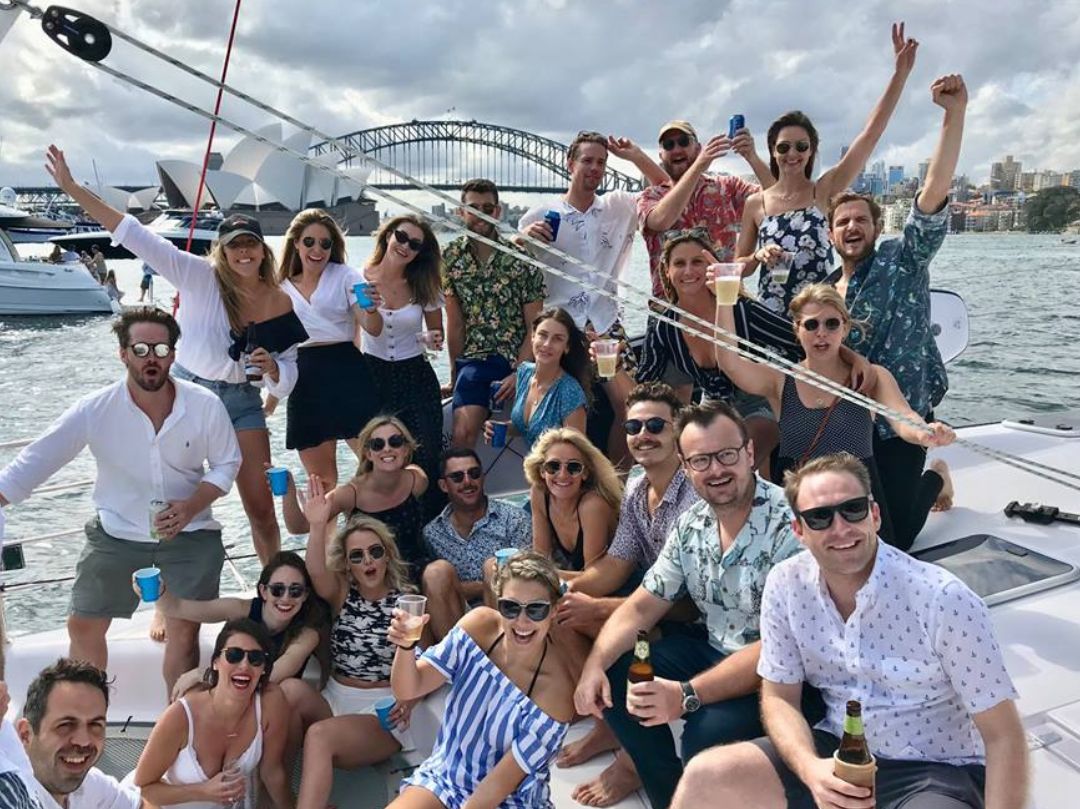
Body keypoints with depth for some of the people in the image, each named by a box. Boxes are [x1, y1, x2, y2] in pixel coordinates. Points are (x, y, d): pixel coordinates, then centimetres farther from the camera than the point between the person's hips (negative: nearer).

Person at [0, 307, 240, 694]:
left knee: (184, 632, -1)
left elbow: (226, 464, -2)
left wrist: (192, 505, -19)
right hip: (116, 534, 2)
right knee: (83, 627, 11)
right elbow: (36, 461, -13)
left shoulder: (206, 406, -13)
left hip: (189, 534, -1)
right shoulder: (94, 410, -14)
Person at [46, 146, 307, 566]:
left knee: (262, 508, 3)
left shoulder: (280, 302, -5)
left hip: (241, 403, 1)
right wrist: (72, 188, -20)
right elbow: (138, 237, -16)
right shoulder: (200, 277, -11)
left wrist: (271, 367, -23)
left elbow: (286, 379, 0)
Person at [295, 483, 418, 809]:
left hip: (382, 712, -3)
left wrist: (410, 698, -18)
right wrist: (318, 527, -40)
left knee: (319, 736, -31)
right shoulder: (341, 593, 3)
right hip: (335, 699, 4)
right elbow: (317, 573, -21)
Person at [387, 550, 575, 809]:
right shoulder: (479, 625, -14)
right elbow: (408, 690, -11)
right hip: (443, 776, 3)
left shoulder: (557, 689, -24)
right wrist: (406, 646, -30)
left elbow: (501, 782, -18)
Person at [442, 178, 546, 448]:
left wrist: (519, 372, -16)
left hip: (520, 358, 0)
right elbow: (455, 322, 5)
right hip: (475, 359, 0)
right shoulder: (451, 257, 4)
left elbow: (535, 327, -5)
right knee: (463, 432, -16)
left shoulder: (521, 258, -3)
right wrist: (454, 374, 5)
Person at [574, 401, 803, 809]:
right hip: (715, 652, 7)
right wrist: (594, 665, -14)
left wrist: (687, 695, -34)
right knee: (614, 675, -3)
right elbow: (642, 607, 4)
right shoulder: (691, 524, -1)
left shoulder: (789, 526, -24)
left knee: (707, 733, -31)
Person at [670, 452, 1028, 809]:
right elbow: (779, 697, 1)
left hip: (935, 771, -3)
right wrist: (810, 768, -18)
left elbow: (1003, 735, -12)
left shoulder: (944, 599, -19)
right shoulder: (786, 585, -8)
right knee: (704, 776, -14)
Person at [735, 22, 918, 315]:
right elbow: (738, 267, 10)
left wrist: (900, 73, -9)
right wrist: (759, 256, -11)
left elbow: (871, 133, -5)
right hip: (770, 315, 1)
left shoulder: (824, 191, 1)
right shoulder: (756, 203, 3)